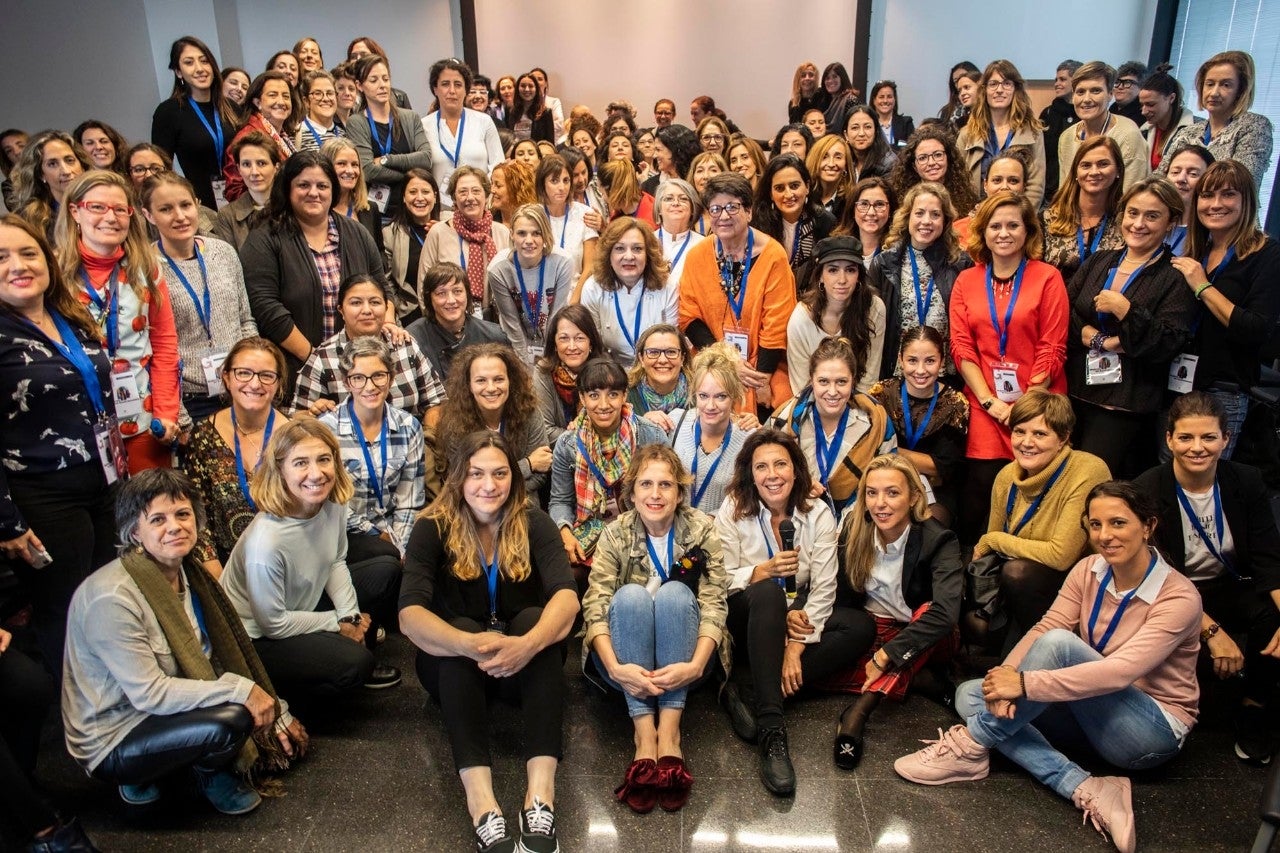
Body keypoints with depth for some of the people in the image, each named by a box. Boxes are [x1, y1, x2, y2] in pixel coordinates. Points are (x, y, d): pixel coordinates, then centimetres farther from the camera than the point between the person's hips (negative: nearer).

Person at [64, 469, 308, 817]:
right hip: (111, 743, -7)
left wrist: (275, 710, 0)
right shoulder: (112, 599, -26)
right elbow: (149, 694, -27)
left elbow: (231, 653, 4)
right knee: (230, 719, -30)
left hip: (166, 709, 7)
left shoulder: (187, 573, -1)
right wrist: (239, 689, -29)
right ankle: (212, 777, 1)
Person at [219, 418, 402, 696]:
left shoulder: (333, 504, -17)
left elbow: (335, 562, 2)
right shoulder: (266, 542, -36)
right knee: (353, 664, -25)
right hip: (256, 637, -7)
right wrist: (338, 623, -13)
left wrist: (351, 615, -9)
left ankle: (353, 649, 16)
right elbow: (273, 623, -22)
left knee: (387, 570, 4)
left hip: (305, 603, 7)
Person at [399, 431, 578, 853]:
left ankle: (541, 794, -42)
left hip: (523, 665, 1)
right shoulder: (433, 528, -11)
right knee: (460, 625, -32)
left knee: (534, 617, -30)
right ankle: (481, 803, -45)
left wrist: (528, 644, -45)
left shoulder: (534, 524, -9)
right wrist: (470, 644, -44)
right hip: (454, 667, 0)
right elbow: (410, 613, -25)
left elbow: (567, 596, -25)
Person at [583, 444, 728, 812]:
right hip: (629, 664, 0)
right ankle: (644, 737, -34)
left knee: (674, 592, -28)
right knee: (630, 594, -28)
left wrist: (695, 665, -29)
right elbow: (595, 606, -14)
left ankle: (669, 736, -32)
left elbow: (714, 606, -12)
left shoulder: (702, 530, -5)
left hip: (683, 663, 0)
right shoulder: (616, 533, -4)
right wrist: (615, 668, -31)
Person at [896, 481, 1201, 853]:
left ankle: (971, 746, -20)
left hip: (1154, 730, -6)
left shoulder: (1179, 597, -21)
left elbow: (1121, 671, -33)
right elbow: (1043, 628, -12)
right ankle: (1085, 791, -25)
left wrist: (1024, 683, -38)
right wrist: (1004, 679, -31)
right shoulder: (1088, 570, -3)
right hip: (1095, 710, 7)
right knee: (971, 695, -12)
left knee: (1060, 643, -32)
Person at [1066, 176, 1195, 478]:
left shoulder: (1176, 277, -3)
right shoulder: (1098, 262, 12)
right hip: (1074, 393, 5)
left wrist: (1124, 309, -19)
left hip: (1126, 404, -5)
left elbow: (1167, 345, -13)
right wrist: (1096, 339, -12)